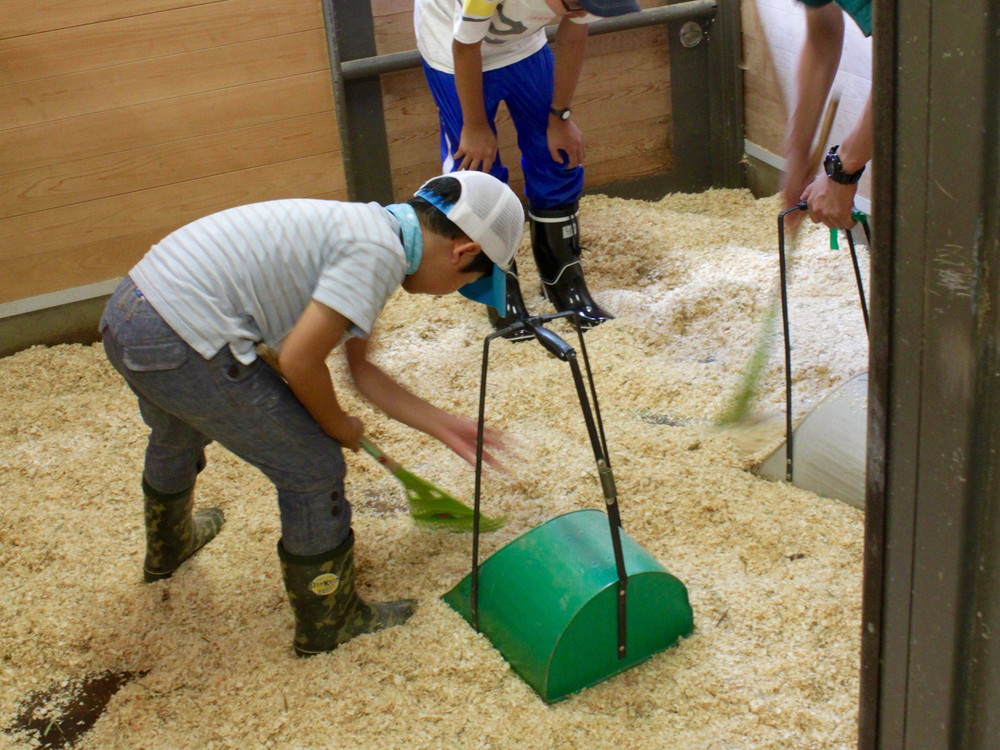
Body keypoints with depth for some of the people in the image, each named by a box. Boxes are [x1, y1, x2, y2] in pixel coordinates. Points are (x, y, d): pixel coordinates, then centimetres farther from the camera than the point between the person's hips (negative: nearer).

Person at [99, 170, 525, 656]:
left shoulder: (364, 226, 15)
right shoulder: (380, 252, -14)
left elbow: (361, 369, 22)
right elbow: (300, 361, -18)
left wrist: (444, 426, 25)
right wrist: (340, 428, 1)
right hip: (185, 344, -10)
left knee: (177, 437, 39)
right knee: (314, 469, 5)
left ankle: (168, 545, 68)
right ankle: (329, 624, 24)